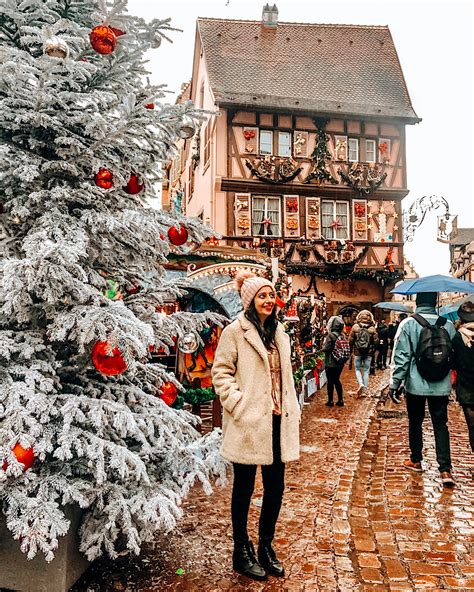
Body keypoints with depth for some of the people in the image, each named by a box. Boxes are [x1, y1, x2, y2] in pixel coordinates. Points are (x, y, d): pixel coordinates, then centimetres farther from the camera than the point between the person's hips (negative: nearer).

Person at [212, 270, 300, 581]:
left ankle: (266, 547, 32)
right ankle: (242, 551, 27)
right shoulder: (235, 331, -8)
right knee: (244, 487, 9)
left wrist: (293, 410, 12)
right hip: (248, 422, -6)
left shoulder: (279, 331, 12)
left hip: (278, 421, 6)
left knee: (275, 486, 13)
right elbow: (221, 372, -9)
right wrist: (239, 405, -17)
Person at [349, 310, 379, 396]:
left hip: (358, 352, 0)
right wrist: (373, 350, 11)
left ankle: (361, 383, -10)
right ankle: (365, 390, 13)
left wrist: (351, 350, 8)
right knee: (366, 371, 10)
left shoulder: (355, 327, -7)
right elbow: (376, 341, -6)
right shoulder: (372, 328, -7)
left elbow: (351, 340, -5)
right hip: (368, 353, 1)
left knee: (358, 369, 14)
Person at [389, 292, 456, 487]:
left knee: (415, 422, 14)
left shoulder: (408, 324, -10)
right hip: (441, 385, 2)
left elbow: (401, 356, -12)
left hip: (416, 384, -2)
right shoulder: (448, 325, 1)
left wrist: (394, 383, -7)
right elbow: (455, 355, 8)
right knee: (440, 424, 8)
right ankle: (445, 469, 1)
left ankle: (416, 461, 27)